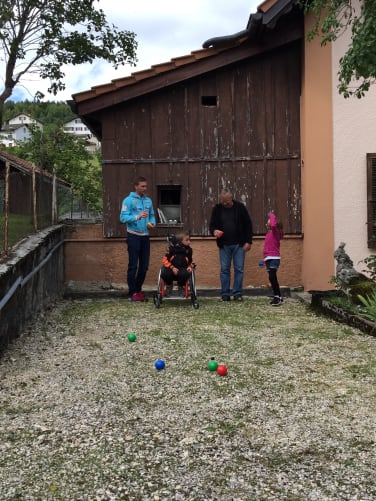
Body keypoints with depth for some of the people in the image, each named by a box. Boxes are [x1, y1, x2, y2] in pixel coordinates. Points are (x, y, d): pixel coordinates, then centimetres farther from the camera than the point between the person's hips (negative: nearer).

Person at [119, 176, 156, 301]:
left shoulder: (148, 200, 10)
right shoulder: (128, 200, -8)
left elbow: (152, 215, 14)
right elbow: (123, 217, -14)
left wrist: (152, 222, -7)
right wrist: (138, 217, -27)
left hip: (145, 236, 6)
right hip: (133, 236, -6)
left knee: (144, 265, 10)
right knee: (133, 265, -3)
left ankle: (138, 290, 24)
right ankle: (133, 293, 4)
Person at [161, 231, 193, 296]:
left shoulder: (189, 250, 5)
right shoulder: (172, 248, -5)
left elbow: (190, 261, 20)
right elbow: (165, 260, -6)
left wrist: (190, 266, -3)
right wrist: (172, 268, -18)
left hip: (182, 269, 2)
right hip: (171, 269, -1)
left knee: (187, 273, -35)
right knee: (164, 273, -34)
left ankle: (181, 286, 2)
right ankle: (169, 285, 4)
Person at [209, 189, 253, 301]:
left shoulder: (240, 207, -3)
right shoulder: (217, 209, 0)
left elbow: (248, 225, 0)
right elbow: (212, 225, 5)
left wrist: (248, 241, -5)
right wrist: (214, 231, -19)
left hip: (239, 244, -1)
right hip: (224, 245, 1)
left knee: (239, 269, 1)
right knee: (224, 269, 3)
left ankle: (237, 293, 8)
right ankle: (225, 294, 10)